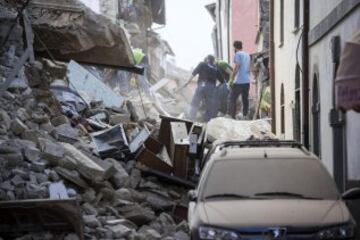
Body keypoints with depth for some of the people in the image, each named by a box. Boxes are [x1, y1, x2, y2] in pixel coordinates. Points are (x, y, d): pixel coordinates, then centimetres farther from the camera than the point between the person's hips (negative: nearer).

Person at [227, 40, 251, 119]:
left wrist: (232, 79, -14)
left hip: (239, 81, -8)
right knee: (245, 99, 12)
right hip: (247, 81, 8)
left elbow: (236, 67, -15)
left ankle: (231, 115, -12)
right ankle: (245, 115, 10)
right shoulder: (247, 55, 16)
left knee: (232, 99, -5)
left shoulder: (238, 54, -7)